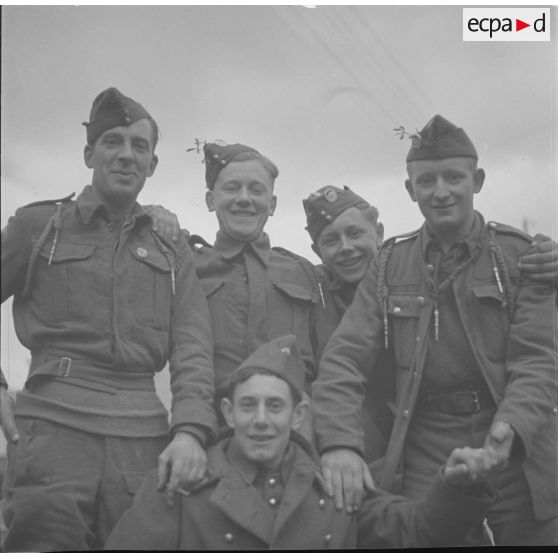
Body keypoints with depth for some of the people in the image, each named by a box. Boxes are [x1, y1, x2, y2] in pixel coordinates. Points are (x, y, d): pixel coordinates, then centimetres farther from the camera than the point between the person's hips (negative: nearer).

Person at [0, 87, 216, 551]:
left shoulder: (173, 253, 17)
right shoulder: (38, 226, 11)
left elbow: (193, 348, 5)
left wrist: (191, 429, -9)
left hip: (145, 441, 2)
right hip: (52, 426, -2)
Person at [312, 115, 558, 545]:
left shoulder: (521, 256, 0)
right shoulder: (390, 267, 5)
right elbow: (343, 358, -3)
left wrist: (507, 430, -25)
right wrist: (341, 443, -19)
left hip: (518, 457, 0)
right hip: (425, 458, 1)